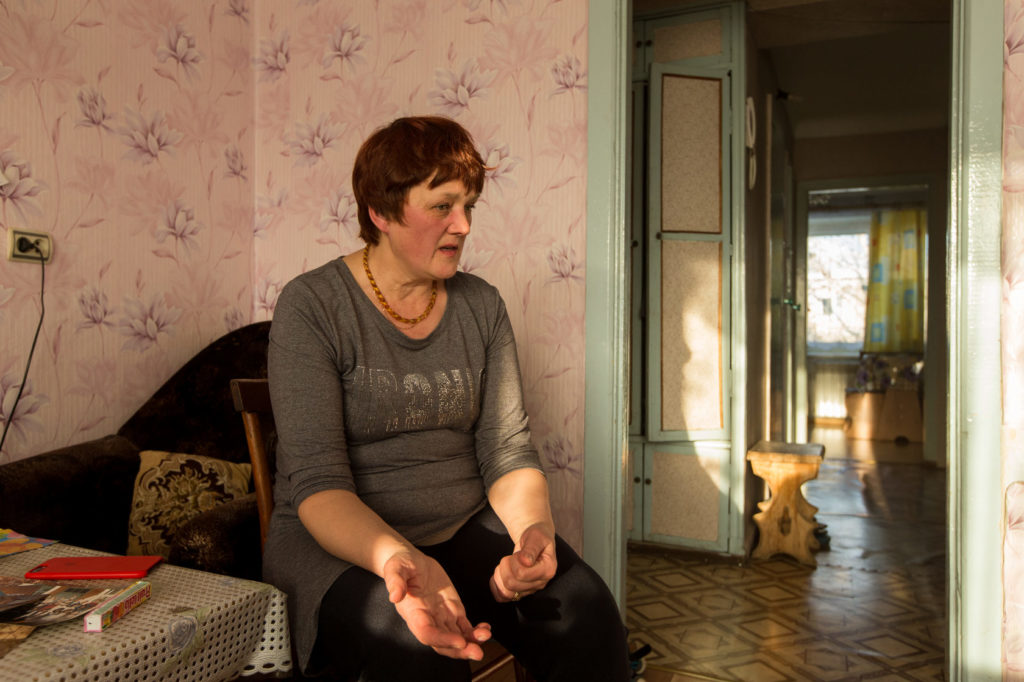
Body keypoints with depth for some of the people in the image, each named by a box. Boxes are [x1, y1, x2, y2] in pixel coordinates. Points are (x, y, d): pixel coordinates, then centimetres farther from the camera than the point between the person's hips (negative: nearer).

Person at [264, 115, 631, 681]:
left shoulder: (481, 305, 5)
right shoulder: (312, 306, -9)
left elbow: (507, 449, 1)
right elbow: (317, 482, -16)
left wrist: (533, 530, -20)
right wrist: (400, 561, -35)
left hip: (466, 527, 4)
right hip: (340, 544, -3)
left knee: (585, 608, -22)